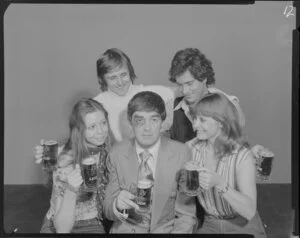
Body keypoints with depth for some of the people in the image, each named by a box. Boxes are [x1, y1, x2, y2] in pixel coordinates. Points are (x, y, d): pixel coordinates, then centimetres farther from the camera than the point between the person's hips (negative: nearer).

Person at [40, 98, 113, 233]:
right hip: (57, 227, -3)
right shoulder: (67, 163, -21)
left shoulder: (108, 151, -9)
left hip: (92, 225, 3)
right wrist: (71, 190, -35)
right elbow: (62, 229, -21)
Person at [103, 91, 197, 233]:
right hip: (127, 229, 3)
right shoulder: (117, 154, -1)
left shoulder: (181, 152, -6)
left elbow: (186, 214, -2)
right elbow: (108, 211, 1)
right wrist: (117, 205, -19)